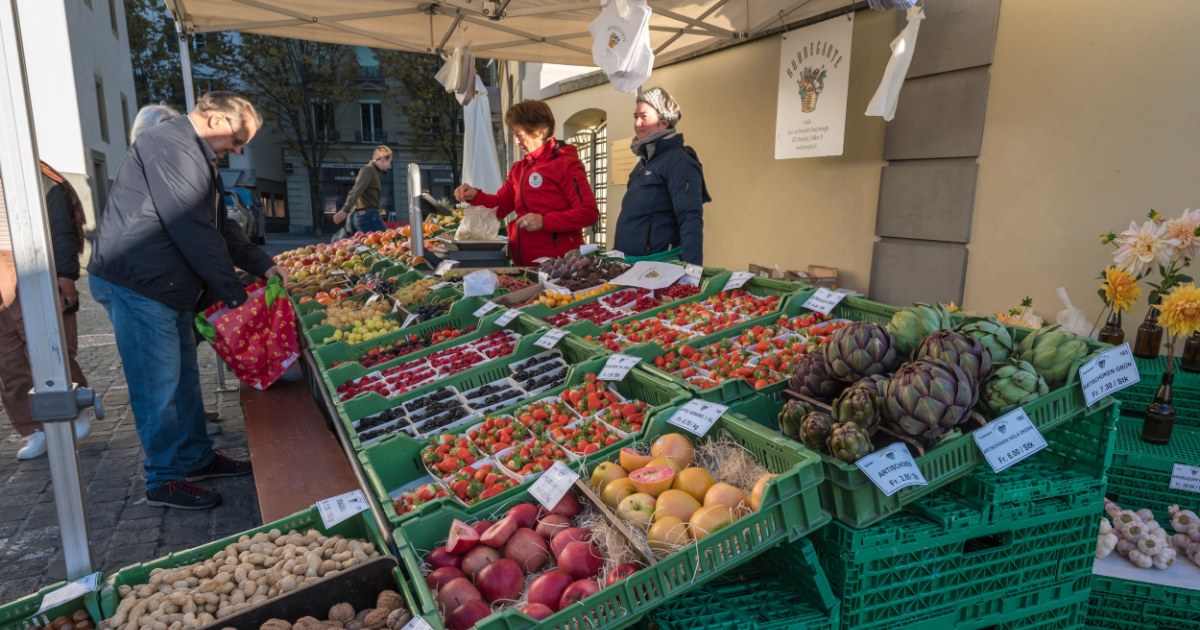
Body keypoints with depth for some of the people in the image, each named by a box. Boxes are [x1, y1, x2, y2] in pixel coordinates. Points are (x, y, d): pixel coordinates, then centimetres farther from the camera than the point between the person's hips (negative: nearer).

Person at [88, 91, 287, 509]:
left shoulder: (198, 158, 17)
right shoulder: (170, 147, -18)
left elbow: (220, 227, 18)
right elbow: (196, 233, -22)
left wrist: (264, 266, 6)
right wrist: (235, 296, -16)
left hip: (168, 286, 11)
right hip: (135, 285, -11)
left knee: (184, 376, 16)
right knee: (158, 384, -3)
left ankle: (196, 458, 28)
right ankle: (165, 480, 9)